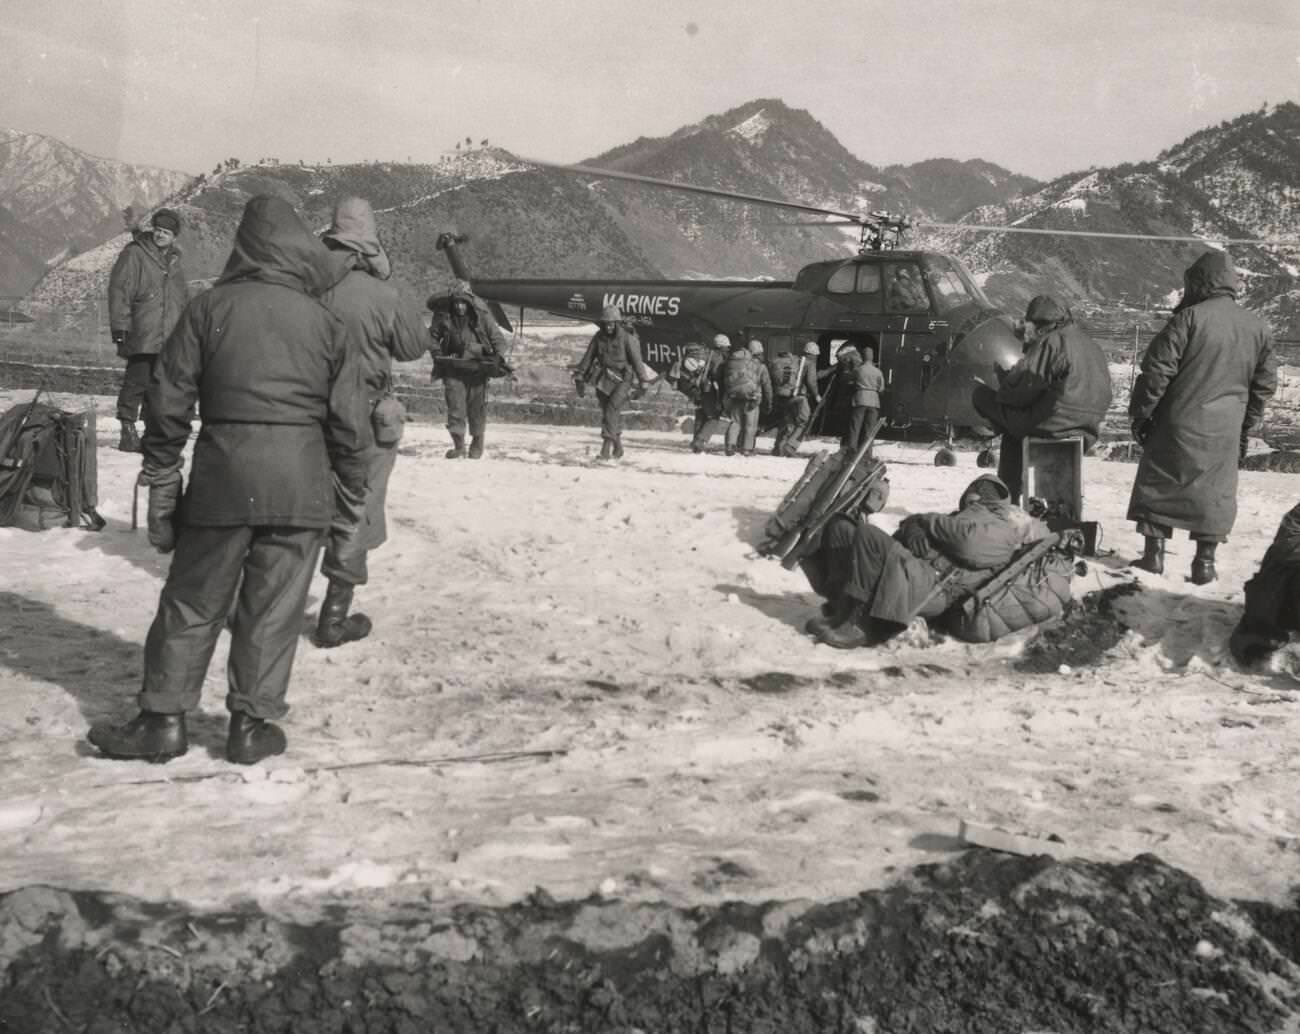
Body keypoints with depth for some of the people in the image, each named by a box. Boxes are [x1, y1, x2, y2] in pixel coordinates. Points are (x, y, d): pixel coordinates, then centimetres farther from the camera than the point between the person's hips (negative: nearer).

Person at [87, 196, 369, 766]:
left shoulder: (208, 308, 1)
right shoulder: (324, 322, 3)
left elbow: (168, 402, 1)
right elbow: (349, 422, 3)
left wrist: (161, 482, 9)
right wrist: (353, 495, 13)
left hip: (222, 475, 0)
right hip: (300, 483, 0)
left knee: (192, 602, 11)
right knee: (273, 607, 8)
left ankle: (163, 717, 16)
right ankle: (253, 723, 13)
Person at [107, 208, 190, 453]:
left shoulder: (174, 260, 20)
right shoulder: (134, 254, -1)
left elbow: (183, 299, 28)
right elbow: (119, 290, -6)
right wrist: (119, 326, -12)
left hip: (169, 338, 6)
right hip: (142, 336, -6)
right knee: (137, 381, -8)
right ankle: (128, 429, -2)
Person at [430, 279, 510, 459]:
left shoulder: (482, 316, -9)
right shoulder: (444, 317, -5)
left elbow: (499, 339, -4)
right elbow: (432, 336, 11)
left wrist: (499, 356, -20)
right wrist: (438, 353, -4)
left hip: (478, 368, -1)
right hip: (453, 370, 1)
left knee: (477, 409, 9)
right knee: (455, 407, -6)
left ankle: (477, 443, 28)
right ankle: (459, 446, -1)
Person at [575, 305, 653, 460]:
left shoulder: (627, 338, -14)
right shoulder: (598, 337, -1)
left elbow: (637, 360, -10)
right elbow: (588, 357, 6)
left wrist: (643, 382, -9)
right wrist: (580, 378, 6)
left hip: (623, 379, -5)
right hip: (604, 379, 5)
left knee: (612, 408, -20)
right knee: (607, 411, 7)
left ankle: (607, 443, -17)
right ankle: (617, 446, 21)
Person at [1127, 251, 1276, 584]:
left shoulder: (1189, 318, -10)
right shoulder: (1258, 329, 8)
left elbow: (1157, 371, -12)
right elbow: (1265, 385, 15)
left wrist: (1140, 413, -2)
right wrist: (1247, 426, 23)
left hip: (1179, 423, -4)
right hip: (1225, 431, 4)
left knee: (1158, 485, 8)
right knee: (1215, 491, 12)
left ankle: (1154, 553, 9)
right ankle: (1205, 562, 11)